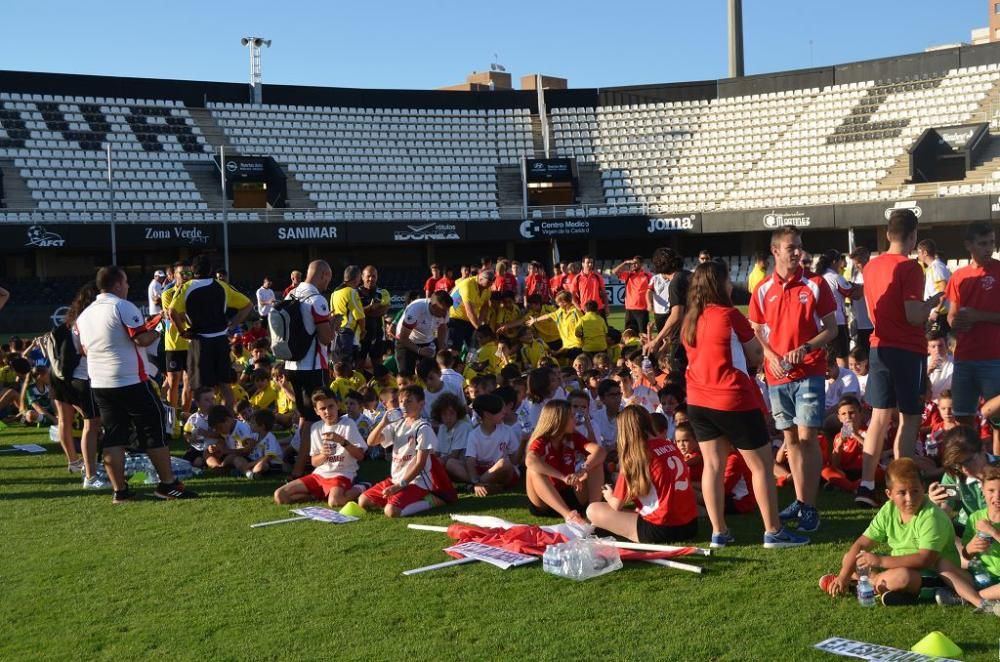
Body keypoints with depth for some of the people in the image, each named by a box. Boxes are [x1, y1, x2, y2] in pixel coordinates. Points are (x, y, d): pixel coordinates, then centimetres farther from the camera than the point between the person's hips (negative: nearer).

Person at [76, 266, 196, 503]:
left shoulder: (85, 314, 11)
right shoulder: (123, 306, -10)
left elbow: (85, 350, 18)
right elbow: (142, 339, -16)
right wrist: (156, 333, 3)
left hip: (99, 383, 7)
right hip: (130, 381, -7)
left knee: (113, 436, 8)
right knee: (154, 429, 2)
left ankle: (120, 490, 7)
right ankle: (168, 484, 5)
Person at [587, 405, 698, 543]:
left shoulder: (635, 455, -11)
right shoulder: (671, 445, 7)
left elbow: (617, 506, -4)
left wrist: (609, 496, 19)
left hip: (662, 531, -7)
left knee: (593, 510, -1)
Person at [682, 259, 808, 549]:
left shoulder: (689, 320, 6)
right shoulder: (729, 315, -13)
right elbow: (756, 356, -3)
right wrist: (748, 369, 16)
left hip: (698, 401, 7)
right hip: (733, 400, -7)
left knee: (712, 465, 9)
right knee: (762, 465, 4)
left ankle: (719, 532, 12)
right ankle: (773, 532, 7)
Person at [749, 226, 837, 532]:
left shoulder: (816, 285, -3)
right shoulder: (763, 289, 4)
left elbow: (831, 329, -2)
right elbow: (756, 331, 10)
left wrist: (805, 348, -18)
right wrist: (771, 356, -8)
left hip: (809, 372, -3)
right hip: (777, 375, 3)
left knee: (807, 437, -8)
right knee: (790, 438, 11)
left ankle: (810, 507, -2)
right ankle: (800, 500, 21)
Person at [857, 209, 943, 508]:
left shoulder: (871, 266, 8)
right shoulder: (910, 268, -14)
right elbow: (914, 315, -19)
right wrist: (933, 302, -1)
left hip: (880, 347, 7)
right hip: (908, 350, -6)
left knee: (880, 416, 11)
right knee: (909, 419, 1)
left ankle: (866, 485, 10)